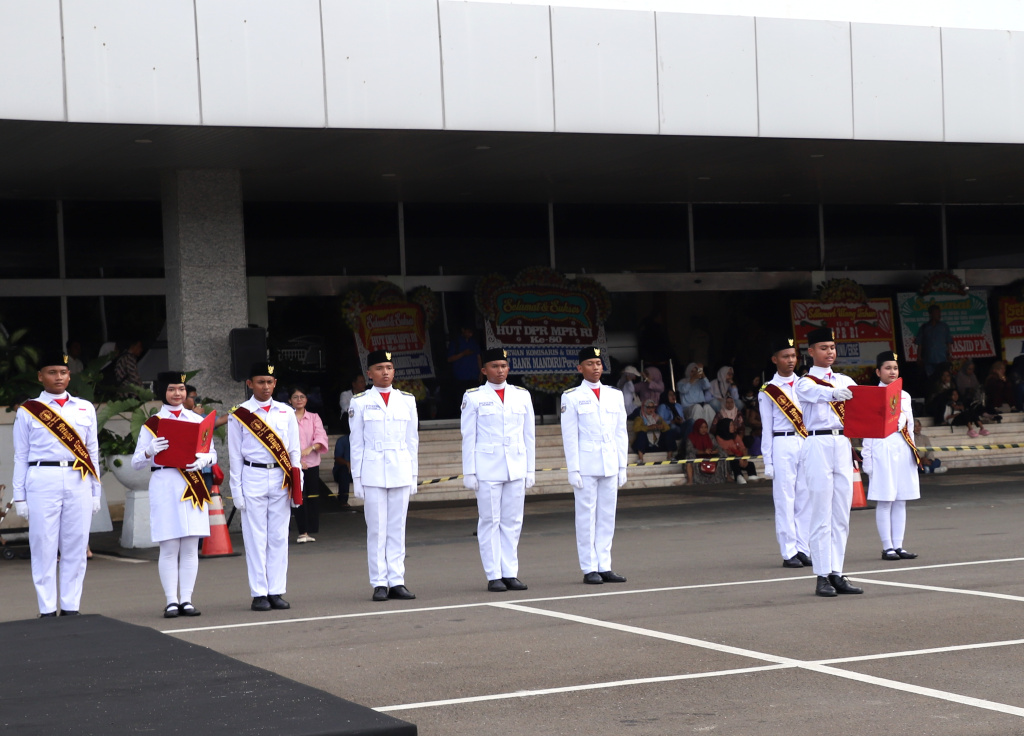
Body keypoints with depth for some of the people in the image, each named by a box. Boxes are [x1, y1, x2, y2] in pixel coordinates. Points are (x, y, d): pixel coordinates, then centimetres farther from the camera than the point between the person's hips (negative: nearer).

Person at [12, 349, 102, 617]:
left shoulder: (86, 409, 13)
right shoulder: (28, 411, 6)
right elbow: (21, 457, 6)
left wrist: (95, 492, 10)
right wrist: (19, 497, 1)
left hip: (78, 483, 3)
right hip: (42, 482, -2)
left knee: (75, 547, 3)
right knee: (44, 547, -2)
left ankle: (71, 607, 9)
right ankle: (47, 609, 3)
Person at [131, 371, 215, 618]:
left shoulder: (197, 420, 11)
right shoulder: (152, 424, 5)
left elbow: (212, 453, 12)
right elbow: (136, 463, 4)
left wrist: (203, 460, -10)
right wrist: (151, 451, -16)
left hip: (193, 486, 2)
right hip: (164, 487, -2)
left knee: (190, 547, 2)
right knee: (169, 548, -3)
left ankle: (186, 600, 8)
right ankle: (171, 601, 2)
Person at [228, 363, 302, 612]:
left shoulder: (286, 412, 9)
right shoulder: (240, 414, 1)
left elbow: (294, 450, 12)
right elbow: (235, 455, 2)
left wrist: (297, 484, 6)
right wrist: (237, 489, -2)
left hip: (280, 479, 3)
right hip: (253, 477, -3)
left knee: (279, 536, 3)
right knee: (255, 537, -2)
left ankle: (276, 592, 9)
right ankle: (259, 593, 2)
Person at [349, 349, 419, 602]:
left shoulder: (407, 400, 9)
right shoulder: (359, 402, 2)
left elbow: (412, 439, 12)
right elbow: (356, 442, 3)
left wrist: (413, 474, 8)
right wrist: (357, 478, 0)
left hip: (401, 472, 2)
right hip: (372, 473, -2)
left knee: (397, 528, 4)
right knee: (376, 529, -1)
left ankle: (396, 581, 8)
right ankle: (379, 583, 3)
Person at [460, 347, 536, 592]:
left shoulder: (522, 395, 10)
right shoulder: (473, 398, 1)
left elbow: (529, 434, 12)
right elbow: (468, 437, 0)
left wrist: (530, 469, 9)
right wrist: (469, 472, -4)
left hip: (516, 468, 3)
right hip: (487, 469, -3)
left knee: (513, 522, 5)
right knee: (490, 522, -1)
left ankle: (510, 573, 10)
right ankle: (494, 576, 3)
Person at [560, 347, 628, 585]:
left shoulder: (615, 395, 11)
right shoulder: (571, 397, -1)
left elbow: (621, 433, 13)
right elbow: (569, 437, -3)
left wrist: (622, 466, 9)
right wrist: (573, 470, -8)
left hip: (610, 465, 4)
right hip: (586, 465, -4)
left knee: (607, 516, 6)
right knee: (586, 516, -2)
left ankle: (604, 567, 11)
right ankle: (589, 569, 3)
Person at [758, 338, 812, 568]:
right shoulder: (768, 391, 2)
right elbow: (767, 428, 2)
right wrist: (768, 462, -2)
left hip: (807, 444, 4)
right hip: (782, 446, -4)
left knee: (806, 498, 4)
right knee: (785, 499, -3)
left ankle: (803, 549, 9)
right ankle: (789, 552, 0)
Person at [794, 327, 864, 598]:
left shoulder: (845, 381, 18)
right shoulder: (805, 383, 0)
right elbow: (818, 393, -24)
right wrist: (836, 394, -46)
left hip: (842, 445, 6)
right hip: (818, 445, -5)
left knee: (841, 514, 5)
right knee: (821, 514, -6)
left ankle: (837, 574, 9)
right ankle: (822, 576, -4)